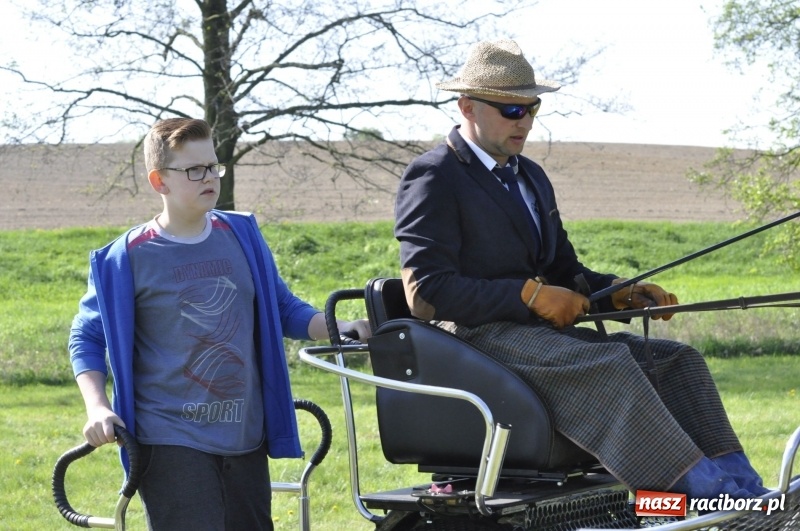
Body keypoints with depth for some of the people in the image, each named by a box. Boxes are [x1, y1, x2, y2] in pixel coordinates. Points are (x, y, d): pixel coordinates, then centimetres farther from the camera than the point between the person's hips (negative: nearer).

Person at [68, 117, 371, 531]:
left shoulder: (242, 235, 7)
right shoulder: (127, 257, -6)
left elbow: (284, 309, 16)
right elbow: (87, 337, 3)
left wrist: (338, 328, -2)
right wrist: (97, 408, -11)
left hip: (245, 437, 5)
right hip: (170, 440, -5)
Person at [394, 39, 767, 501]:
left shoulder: (531, 177, 22)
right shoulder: (432, 178, -5)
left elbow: (564, 269, 25)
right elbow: (426, 290, -15)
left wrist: (619, 293, 3)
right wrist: (530, 294, -19)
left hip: (542, 331, 9)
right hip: (478, 336, -9)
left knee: (677, 359, -8)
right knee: (608, 362, -32)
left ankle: (741, 490, -22)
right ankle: (701, 486, -35)